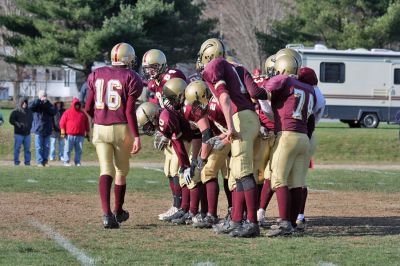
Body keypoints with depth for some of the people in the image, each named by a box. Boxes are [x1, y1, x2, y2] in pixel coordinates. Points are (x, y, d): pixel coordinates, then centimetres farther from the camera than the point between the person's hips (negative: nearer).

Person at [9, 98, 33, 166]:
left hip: (27, 134, 4)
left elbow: (32, 120, 22)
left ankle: (27, 162, 10)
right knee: (17, 148, -3)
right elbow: (11, 120, -6)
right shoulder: (15, 111, -2)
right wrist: (19, 125, -18)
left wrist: (30, 126, 5)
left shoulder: (29, 112, 13)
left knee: (27, 149, 5)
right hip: (18, 134, -4)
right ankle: (16, 162, 2)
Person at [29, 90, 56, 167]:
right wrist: (40, 100, -24)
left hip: (47, 129, 3)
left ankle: (45, 161, 16)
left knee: (47, 147, 7)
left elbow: (53, 112, -7)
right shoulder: (37, 105, 0)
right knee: (39, 147, -3)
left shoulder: (49, 104, 9)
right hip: (38, 129, -3)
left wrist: (46, 105, -17)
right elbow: (30, 106, -21)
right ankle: (39, 162, 1)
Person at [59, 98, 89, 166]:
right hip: (69, 135, -3)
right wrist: (63, 132, -7)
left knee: (79, 150, 2)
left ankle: (77, 162, 8)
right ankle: (66, 162, 2)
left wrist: (87, 133, 17)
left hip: (80, 136, 3)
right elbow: (62, 123, 1)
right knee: (68, 149, -3)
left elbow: (86, 124, 20)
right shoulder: (67, 112, 5)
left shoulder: (83, 113, 16)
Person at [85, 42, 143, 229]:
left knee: (106, 171, -1)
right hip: (121, 128, -3)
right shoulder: (131, 78, -4)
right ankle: (118, 212, 28)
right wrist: (136, 137, -10)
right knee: (121, 171, 15)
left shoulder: (96, 75, 8)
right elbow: (130, 110, -11)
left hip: (100, 128, 3)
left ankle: (106, 213, -18)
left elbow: (88, 108, 8)